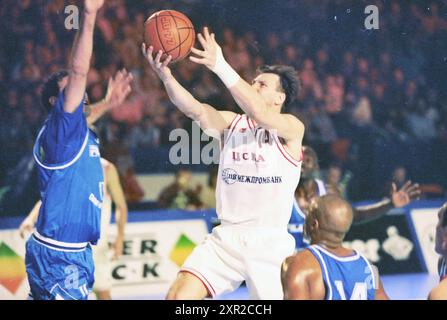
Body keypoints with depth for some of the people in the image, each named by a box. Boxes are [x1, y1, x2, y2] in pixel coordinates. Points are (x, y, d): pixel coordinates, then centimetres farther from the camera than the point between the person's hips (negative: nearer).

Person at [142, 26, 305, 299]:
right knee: (179, 296, -13)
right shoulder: (232, 123, 8)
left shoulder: (291, 128, -5)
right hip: (226, 238, 3)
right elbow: (195, 109, -10)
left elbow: (260, 114, -26)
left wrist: (220, 66, -33)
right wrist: (164, 74, -29)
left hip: (269, 243, -3)